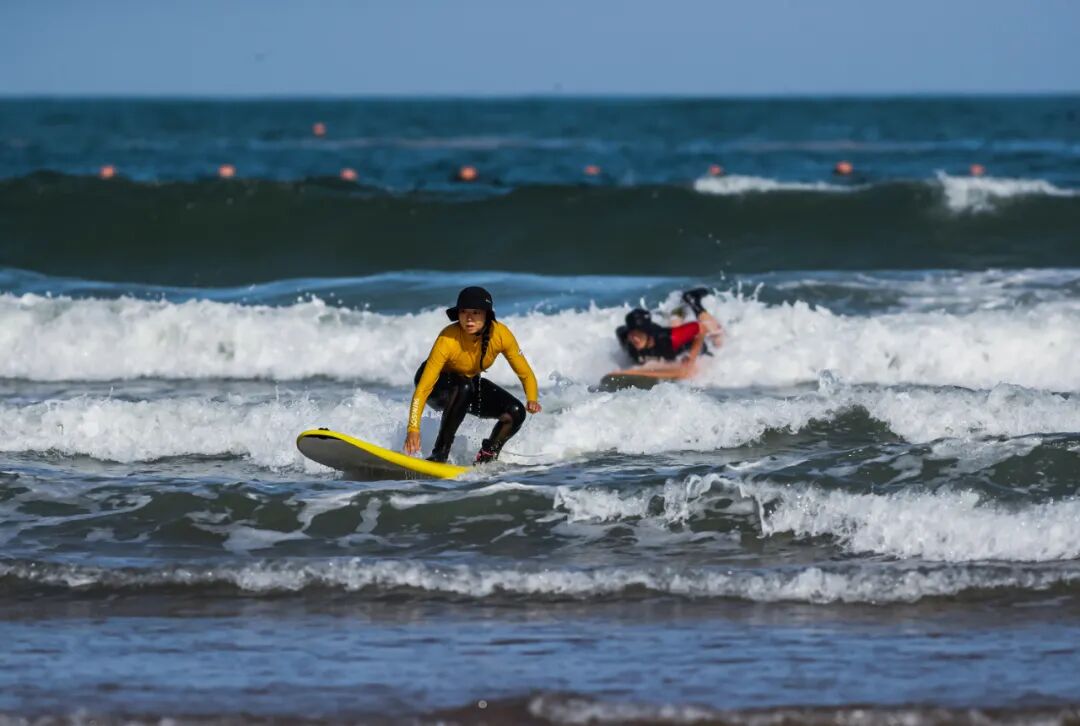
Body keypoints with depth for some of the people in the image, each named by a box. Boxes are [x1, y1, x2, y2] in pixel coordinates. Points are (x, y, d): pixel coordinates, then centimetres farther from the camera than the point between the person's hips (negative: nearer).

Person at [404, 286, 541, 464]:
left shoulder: (500, 334, -24)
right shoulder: (448, 340, -35)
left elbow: (525, 374, -14)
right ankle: (440, 453, -29)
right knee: (463, 387, -38)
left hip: (471, 384, 4)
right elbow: (422, 389, -37)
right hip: (437, 383, -4)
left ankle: (486, 456, 4)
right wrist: (413, 428, -47)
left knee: (516, 412, -17)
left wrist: (532, 400, -34)